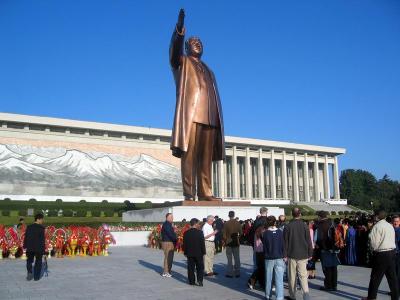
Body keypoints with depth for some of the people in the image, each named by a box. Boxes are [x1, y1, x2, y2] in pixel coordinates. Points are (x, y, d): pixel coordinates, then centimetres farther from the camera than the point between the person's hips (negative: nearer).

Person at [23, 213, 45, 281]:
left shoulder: (29, 227, 2)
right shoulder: (41, 228, -11)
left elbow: (26, 238, 5)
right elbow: (42, 240, -12)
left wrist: (25, 247, 13)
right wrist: (43, 250, -8)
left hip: (30, 248, 3)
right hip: (39, 248, -3)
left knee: (29, 261, 21)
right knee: (38, 262, 11)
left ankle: (29, 272, -1)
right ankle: (36, 277, 12)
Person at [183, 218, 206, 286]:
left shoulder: (186, 233, -1)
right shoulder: (199, 232, -11)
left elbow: (184, 244, 3)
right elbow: (202, 243, -8)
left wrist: (185, 252, 12)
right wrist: (203, 252, 1)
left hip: (190, 253, 3)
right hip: (199, 253, -2)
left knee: (191, 268, 8)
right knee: (200, 267, 7)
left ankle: (191, 281, 10)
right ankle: (200, 280, -3)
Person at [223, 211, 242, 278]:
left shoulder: (226, 223, -10)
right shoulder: (238, 223, -3)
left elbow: (224, 234, -8)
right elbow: (240, 233, 1)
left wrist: (225, 241, 6)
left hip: (229, 242, -2)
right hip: (236, 242, 2)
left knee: (229, 258, 4)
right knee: (237, 258, 10)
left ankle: (230, 273, 4)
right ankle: (237, 273, 14)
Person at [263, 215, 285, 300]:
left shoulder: (265, 233, -9)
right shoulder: (280, 232, -7)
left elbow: (264, 246, 0)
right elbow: (283, 245, -3)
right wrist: (284, 256, 7)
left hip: (269, 258, 0)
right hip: (279, 258, 0)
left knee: (268, 278, 14)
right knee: (279, 279, 2)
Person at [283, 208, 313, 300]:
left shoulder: (287, 226, -3)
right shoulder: (304, 226, -2)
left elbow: (285, 242, -1)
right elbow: (309, 241, 2)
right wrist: (310, 254, 10)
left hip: (291, 255, 0)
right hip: (303, 255, 0)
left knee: (292, 276, 9)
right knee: (303, 276, 1)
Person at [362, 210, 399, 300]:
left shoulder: (377, 226, -13)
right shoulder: (390, 226, 9)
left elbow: (374, 242, -15)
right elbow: (393, 240, 11)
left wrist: (375, 249, 5)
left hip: (381, 254, -7)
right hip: (392, 252, 7)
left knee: (376, 277, 3)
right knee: (392, 276, 12)